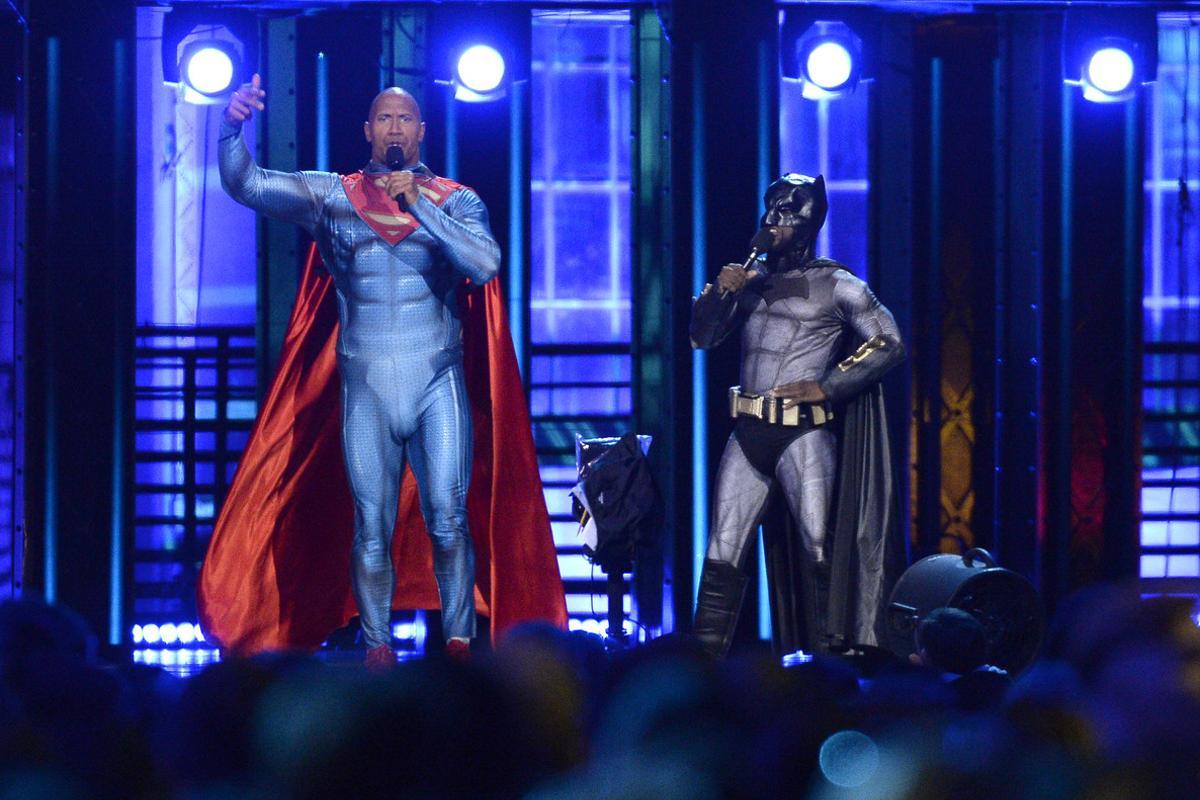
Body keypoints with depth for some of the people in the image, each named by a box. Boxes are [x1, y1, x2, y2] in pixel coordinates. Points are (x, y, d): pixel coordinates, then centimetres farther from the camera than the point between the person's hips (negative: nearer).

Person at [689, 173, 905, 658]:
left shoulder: (836, 286, -1)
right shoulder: (751, 280, 13)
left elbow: (888, 345, -2)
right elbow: (702, 337, 14)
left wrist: (826, 387, -10)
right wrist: (719, 292, -6)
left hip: (803, 434, -5)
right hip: (748, 435, 5)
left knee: (821, 552, -7)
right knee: (723, 552, 2)